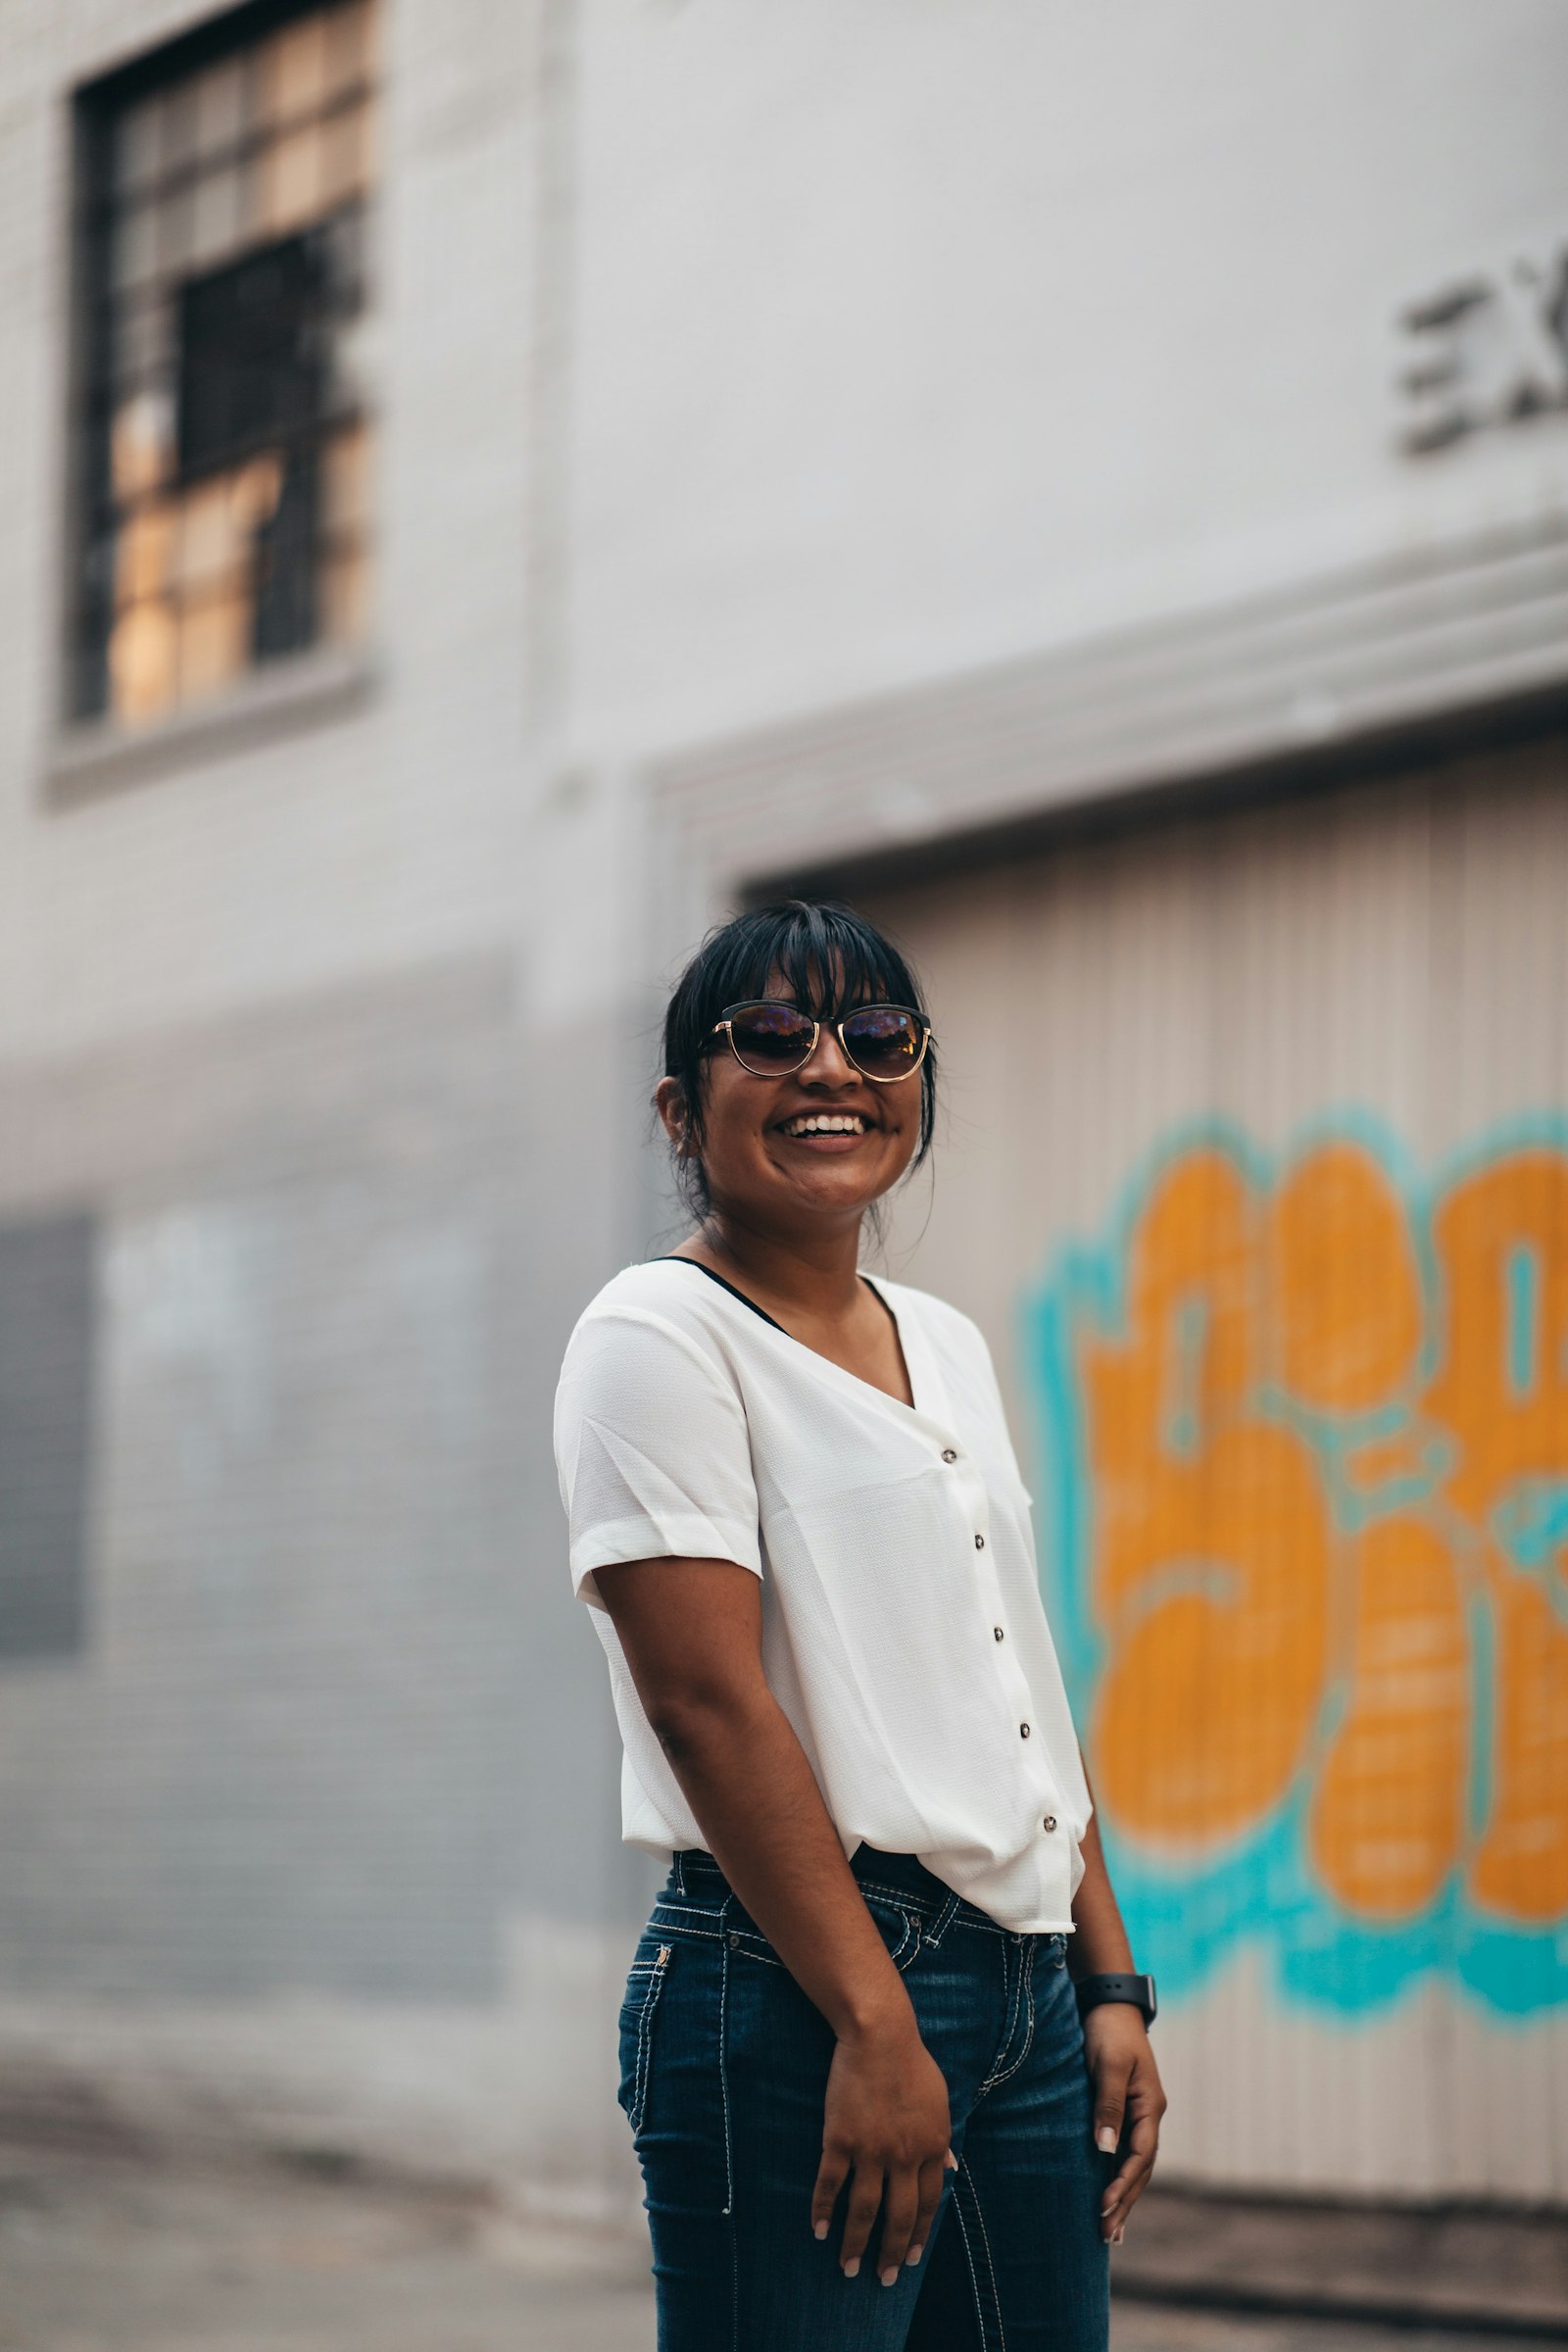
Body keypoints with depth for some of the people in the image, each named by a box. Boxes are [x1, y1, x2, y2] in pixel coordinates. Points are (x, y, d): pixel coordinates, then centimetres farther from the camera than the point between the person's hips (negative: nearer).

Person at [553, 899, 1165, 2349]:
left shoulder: (948, 1345, 17)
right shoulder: (661, 1337, -6)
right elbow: (711, 1701, -15)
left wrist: (1110, 1984, 13)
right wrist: (874, 2022, -20)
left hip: (1023, 1981, 8)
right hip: (792, 2000, -7)